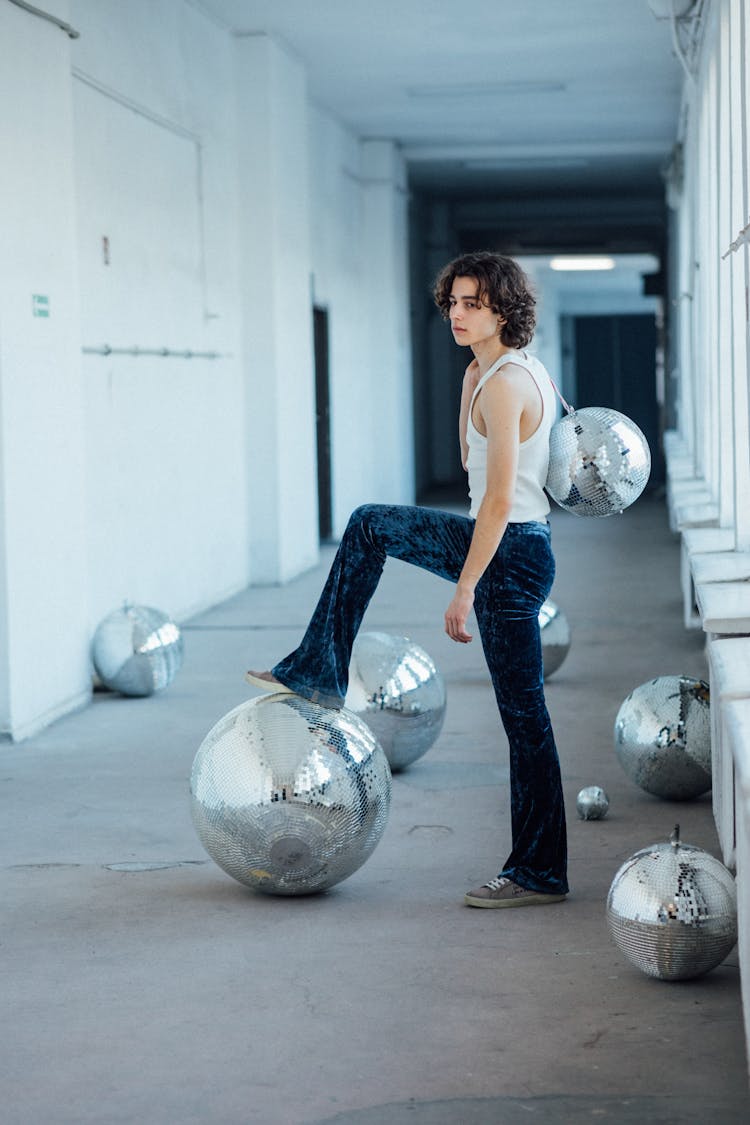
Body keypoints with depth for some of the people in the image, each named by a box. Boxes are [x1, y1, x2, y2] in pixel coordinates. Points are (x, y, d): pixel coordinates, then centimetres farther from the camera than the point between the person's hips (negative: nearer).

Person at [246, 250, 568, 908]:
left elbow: (498, 499, -24)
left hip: (511, 557, -10)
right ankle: (320, 675, 23)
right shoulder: (506, 370, 9)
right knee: (369, 527, 19)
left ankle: (540, 874, 6)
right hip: (500, 538, 10)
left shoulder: (503, 385, -21)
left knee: (524, 716, -3)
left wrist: (464, 590, -22)